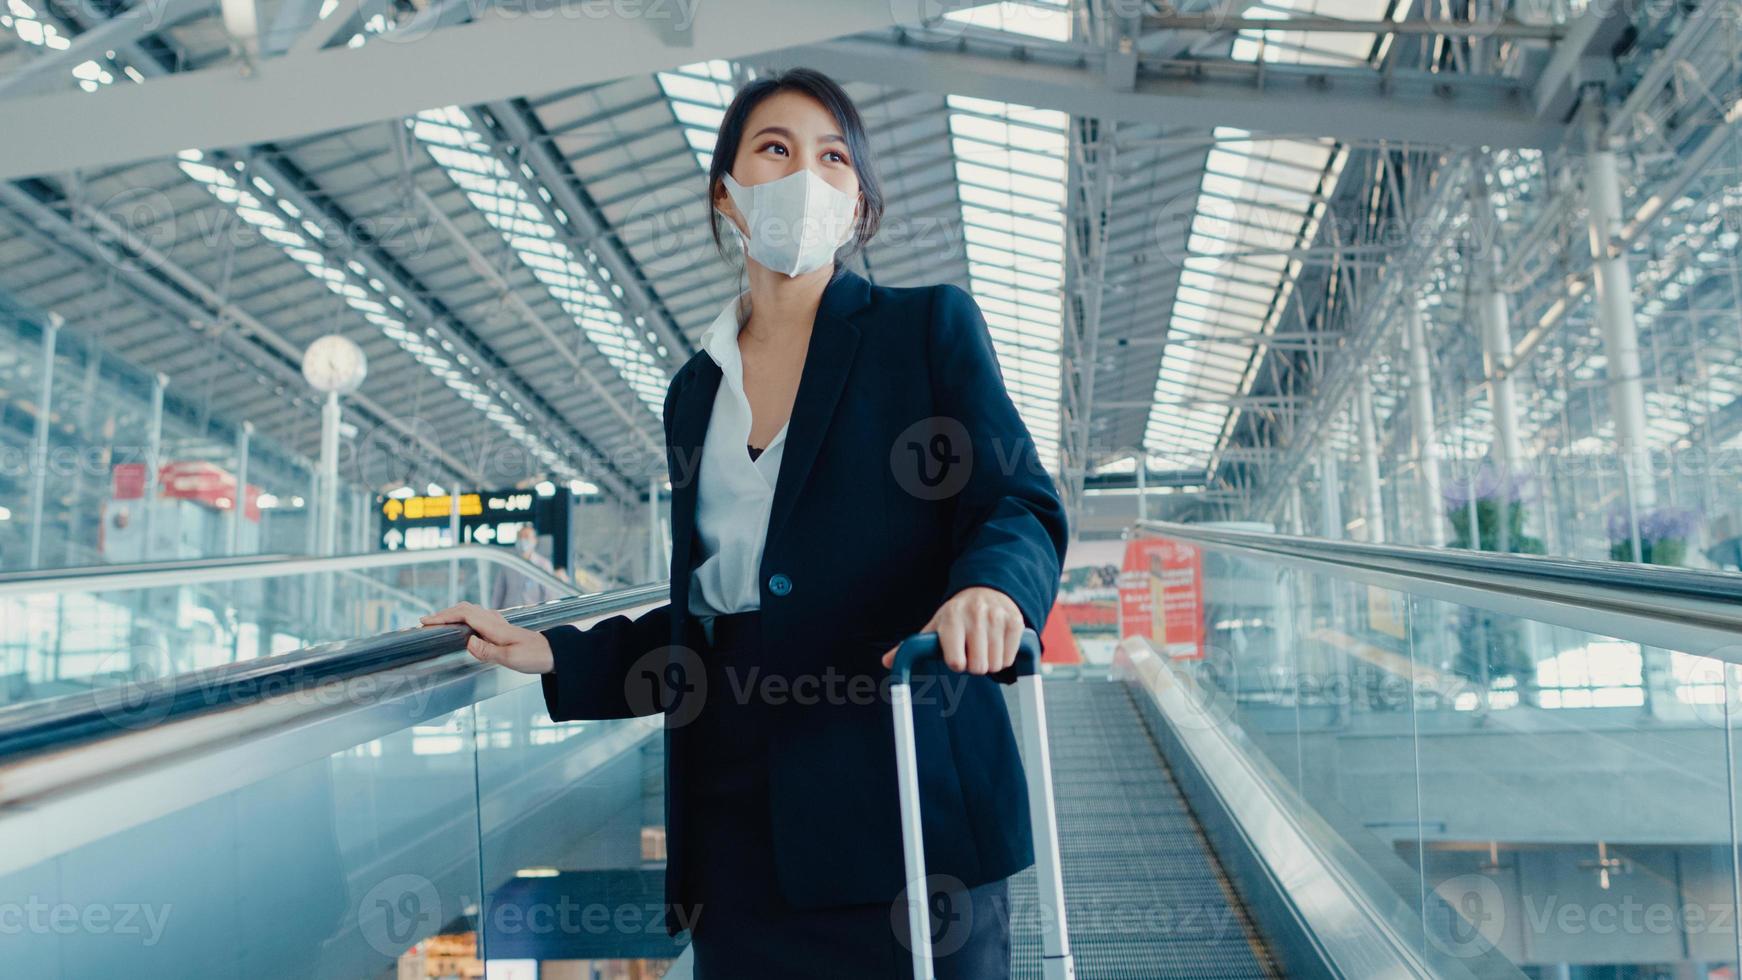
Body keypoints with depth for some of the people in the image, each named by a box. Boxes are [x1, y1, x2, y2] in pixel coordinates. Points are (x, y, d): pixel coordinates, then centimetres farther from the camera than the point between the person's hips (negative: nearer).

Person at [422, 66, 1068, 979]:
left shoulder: (928, 325, 2)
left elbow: (1019, 501, -8)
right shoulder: (696, 390, 14)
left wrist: (990, 587, -29)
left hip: (902, 795, -4)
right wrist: (555, 656, 9)